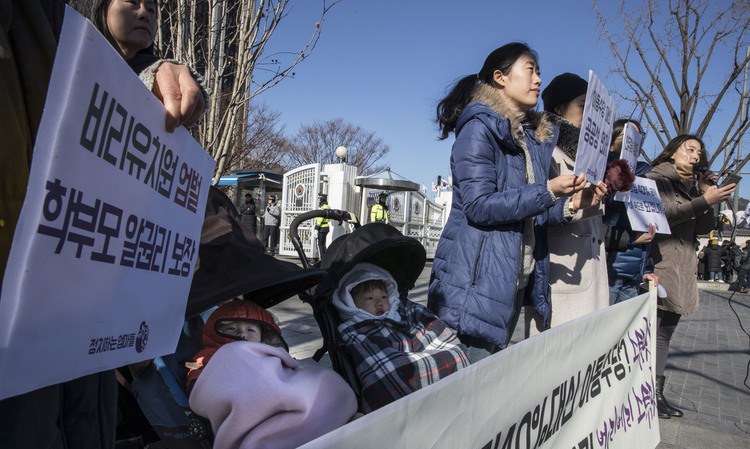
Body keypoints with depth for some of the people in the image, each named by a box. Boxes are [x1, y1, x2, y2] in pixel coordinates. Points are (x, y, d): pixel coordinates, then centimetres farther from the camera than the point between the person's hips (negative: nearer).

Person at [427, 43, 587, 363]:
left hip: (515, 281, 8)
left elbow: (531, 212, 18)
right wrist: (548, 191, -22)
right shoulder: (480, 128, -8)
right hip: (478, 281, -8)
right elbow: (479, 205, -18)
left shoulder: (535, 136, 17)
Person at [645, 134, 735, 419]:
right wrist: (705, 200, -15)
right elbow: (663, 213, -15)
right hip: (659, 269, -8)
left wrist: (707, 197, 3)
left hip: (681, 275, 8)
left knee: (664, 334, 10)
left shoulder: (691, 189, 21)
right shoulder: (656, 178, 0)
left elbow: (703, 228, 15)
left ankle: (657, 393, 16)